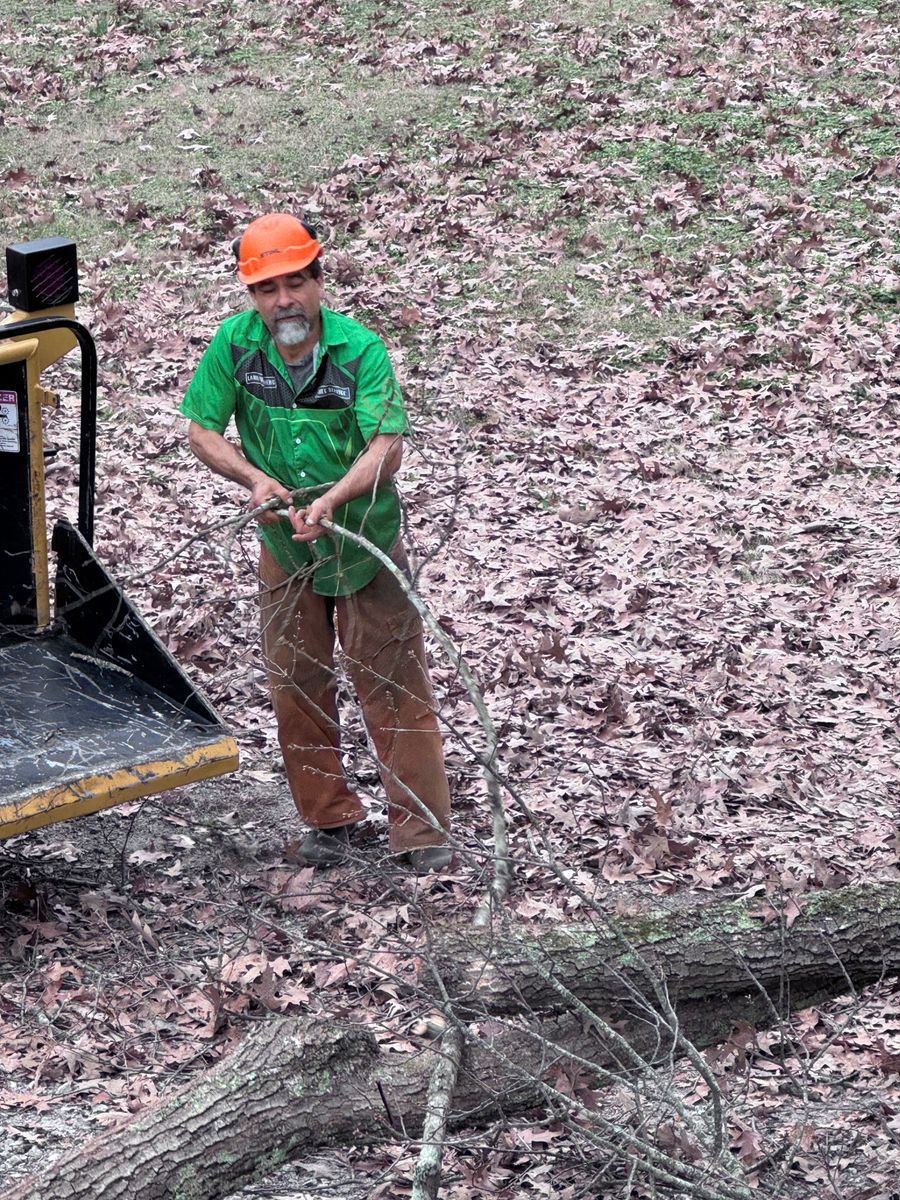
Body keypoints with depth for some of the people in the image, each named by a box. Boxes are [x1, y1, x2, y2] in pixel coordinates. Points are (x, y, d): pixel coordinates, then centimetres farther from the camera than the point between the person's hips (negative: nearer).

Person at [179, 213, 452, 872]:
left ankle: (422, 830, 7)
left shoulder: (360, 349, -22)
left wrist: (330, 500, -45)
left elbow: (386, 448, -29)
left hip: (366, 542, -3)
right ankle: (329, 817, 28)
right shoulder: (235, 344, -12)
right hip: (285, 546, 3)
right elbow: (202, 431, -4)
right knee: (298, 687, 11)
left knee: (394, 687, 0)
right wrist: (255, 478, -23)